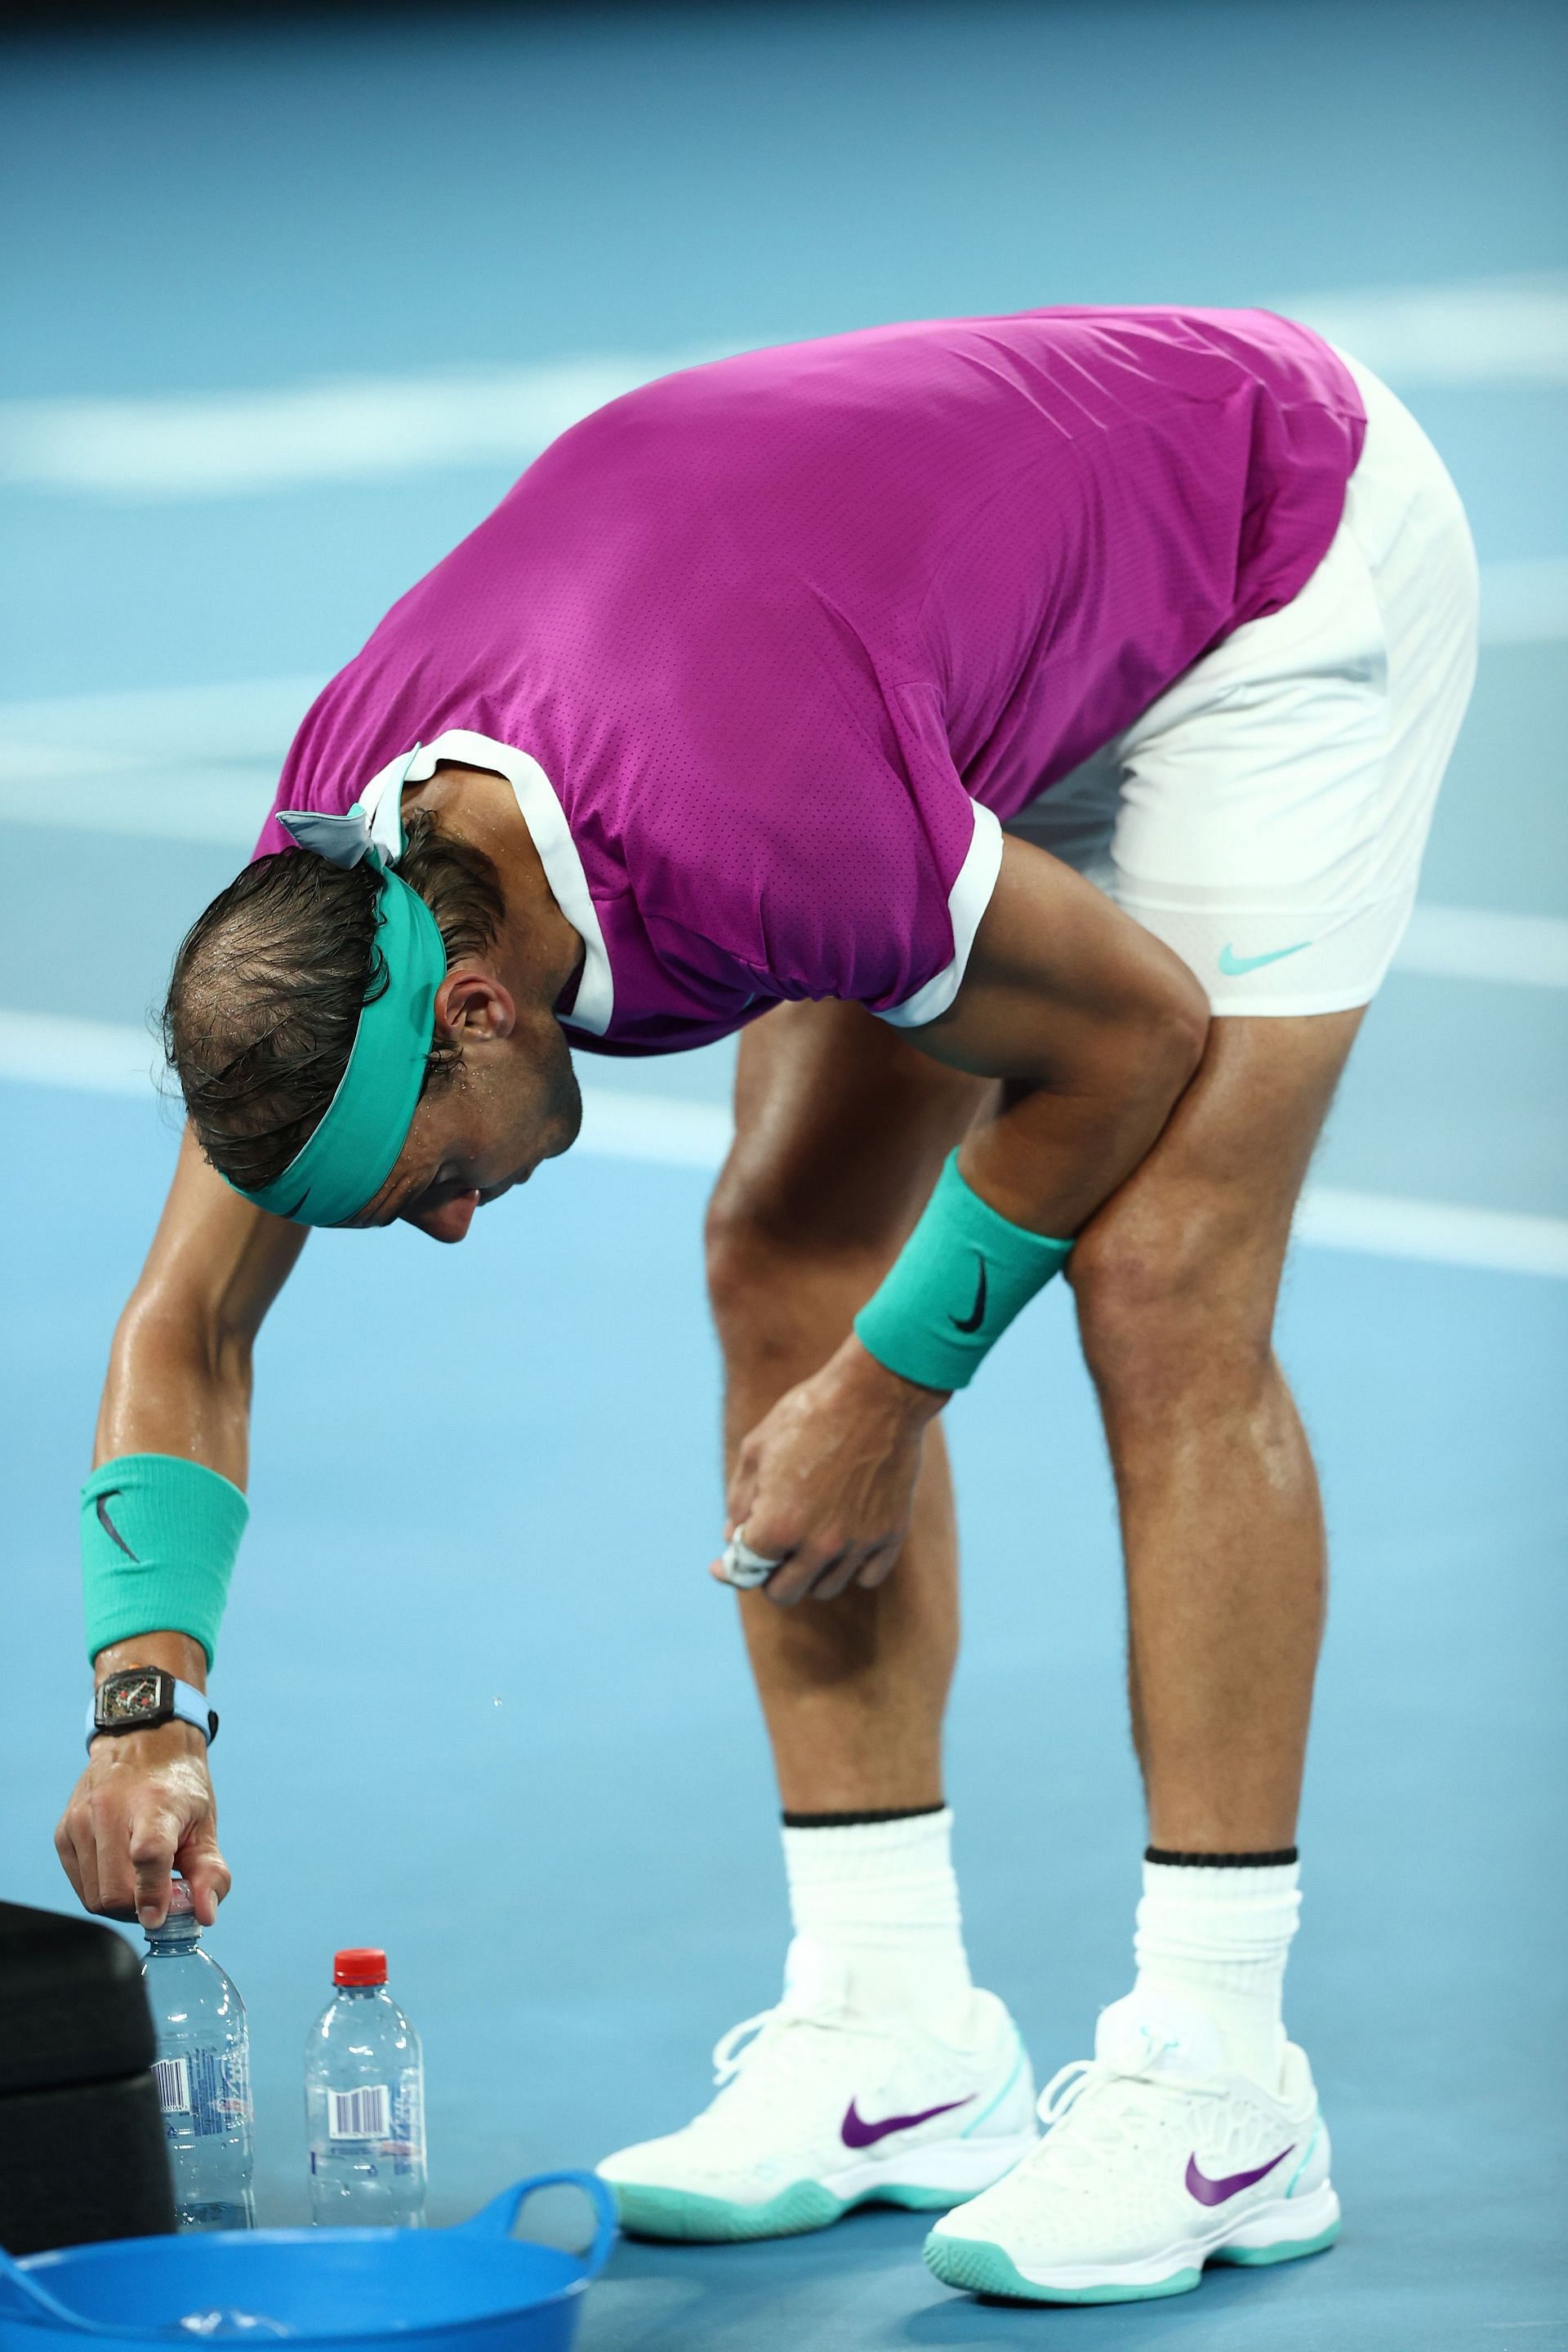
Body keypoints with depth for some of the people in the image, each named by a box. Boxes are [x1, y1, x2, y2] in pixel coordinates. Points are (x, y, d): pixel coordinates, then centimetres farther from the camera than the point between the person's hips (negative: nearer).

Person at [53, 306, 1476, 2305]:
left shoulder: (740, 846, -41)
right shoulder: (329, 893, -18)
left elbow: (1138, 1033, -23)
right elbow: (184, 1331, -8)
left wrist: (891, 1389, -15)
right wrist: (150, 1704, -21)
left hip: (1286, 548, -7)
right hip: (986, 586, 7)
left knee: (1163, 1294, -17)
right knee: (787, 1266, -1)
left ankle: (1216, 2079, -12)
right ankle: (895, 2034, 5)